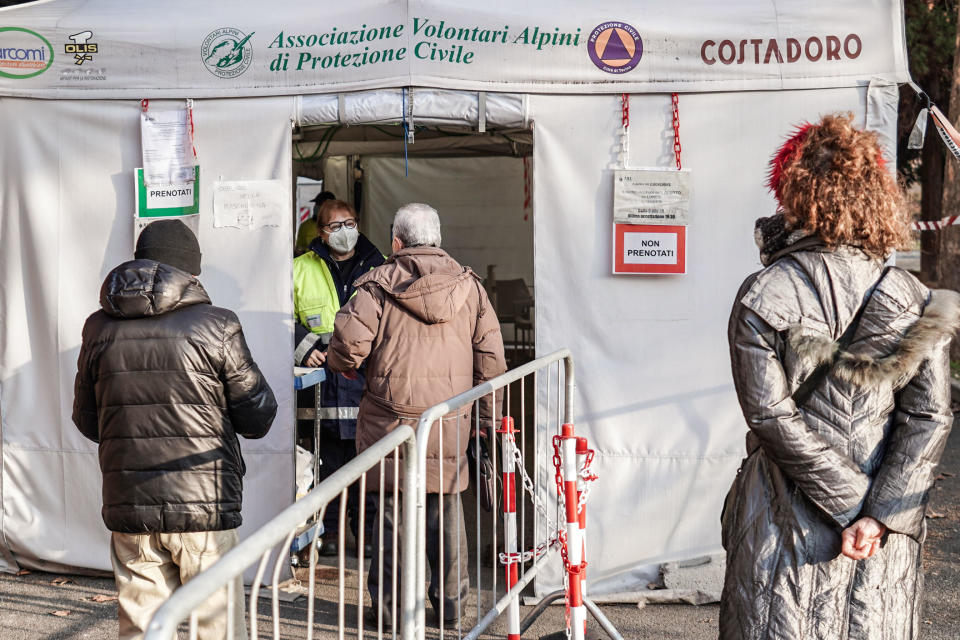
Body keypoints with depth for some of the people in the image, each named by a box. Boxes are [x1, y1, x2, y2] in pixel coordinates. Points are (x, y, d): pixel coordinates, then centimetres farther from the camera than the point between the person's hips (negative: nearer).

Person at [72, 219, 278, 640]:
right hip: (205, 507, -3)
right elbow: (258, 418, -3)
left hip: (128, 508, 4)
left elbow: (87, 423, 12)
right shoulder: (215, 326, -8)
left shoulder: (100, 328, 3)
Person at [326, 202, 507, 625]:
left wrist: (341, 365, 10)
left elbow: (350, 337, -13)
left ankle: (390, 602, 11)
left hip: (393, 413, -2)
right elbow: (490, 356, 7)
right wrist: (485, 413, 15)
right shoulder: (468, 285, 8)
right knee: (445, 503, 12)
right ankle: (449, 598, 19)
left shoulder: (378, 283, -2)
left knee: (394, 503, 6)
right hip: (450, 416, 3)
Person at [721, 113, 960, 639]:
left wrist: (850, 504, -11)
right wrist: (879, 512, -12)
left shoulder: (761, 297, -11)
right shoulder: (913, 299, -2)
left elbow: (771, 415, -15)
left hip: (788, 522, -3)